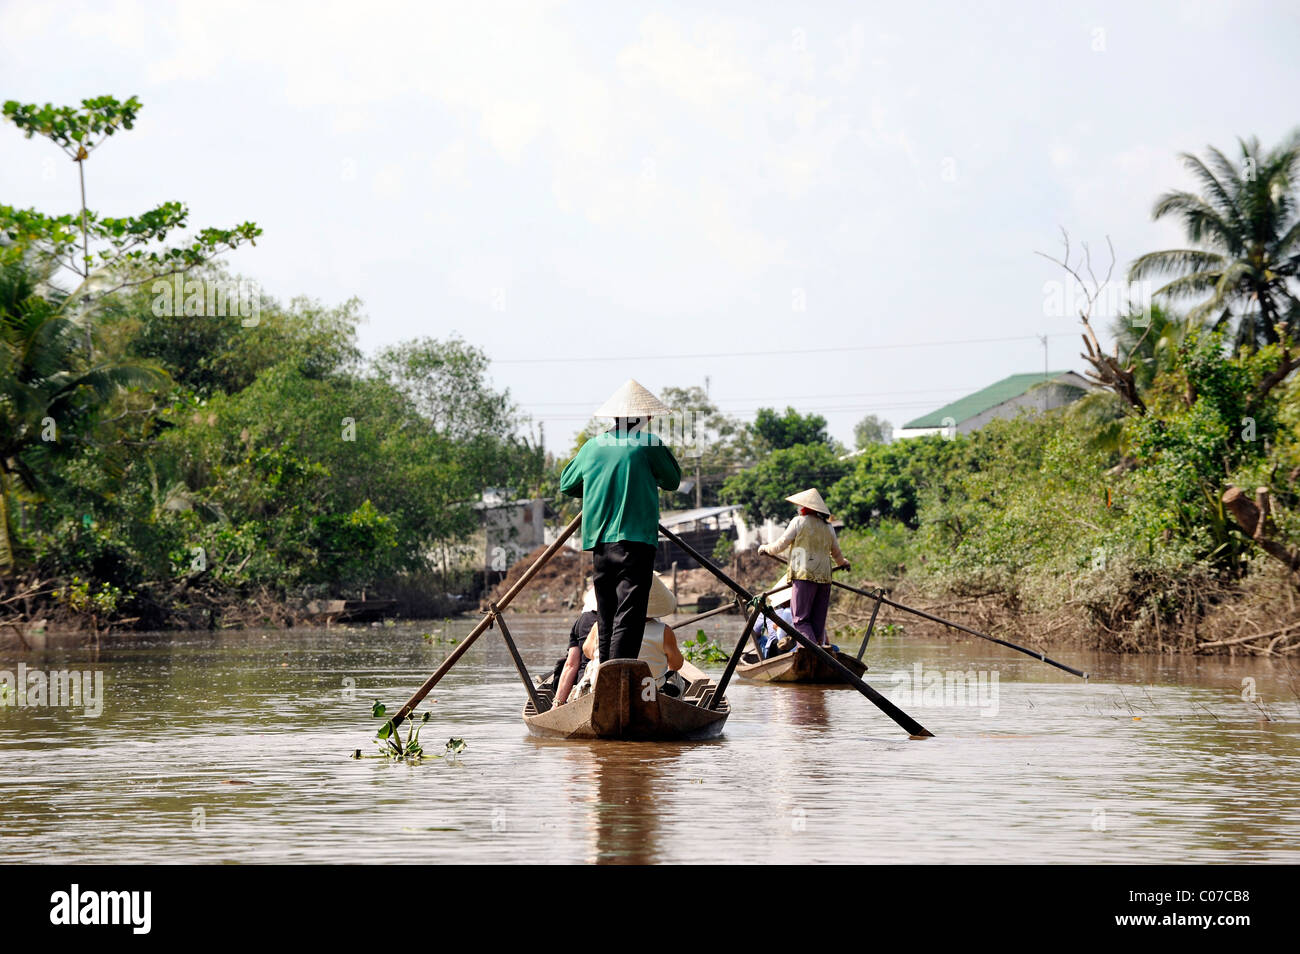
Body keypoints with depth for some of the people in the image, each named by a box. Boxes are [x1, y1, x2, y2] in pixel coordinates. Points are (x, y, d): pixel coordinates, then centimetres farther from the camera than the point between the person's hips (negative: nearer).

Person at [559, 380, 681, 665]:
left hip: (598, 541, 5)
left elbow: (566, 484, 27)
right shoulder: (648, 443, -1)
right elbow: (673, 481, 11)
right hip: (634, 539, -5)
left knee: (606, 616, 11)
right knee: (629, 614, -10)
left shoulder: (592, 446, 14)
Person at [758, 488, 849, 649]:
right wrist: (842, 563, 52)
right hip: (824, 577, 6)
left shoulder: (799, 522, 1)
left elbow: (779, 547, 4)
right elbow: (836, 553, 30)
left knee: (800, 618, -8)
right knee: (818, 620, 8)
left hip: (805, 576, -6)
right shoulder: (828, 527, 16)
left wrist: (764, 548, 24)